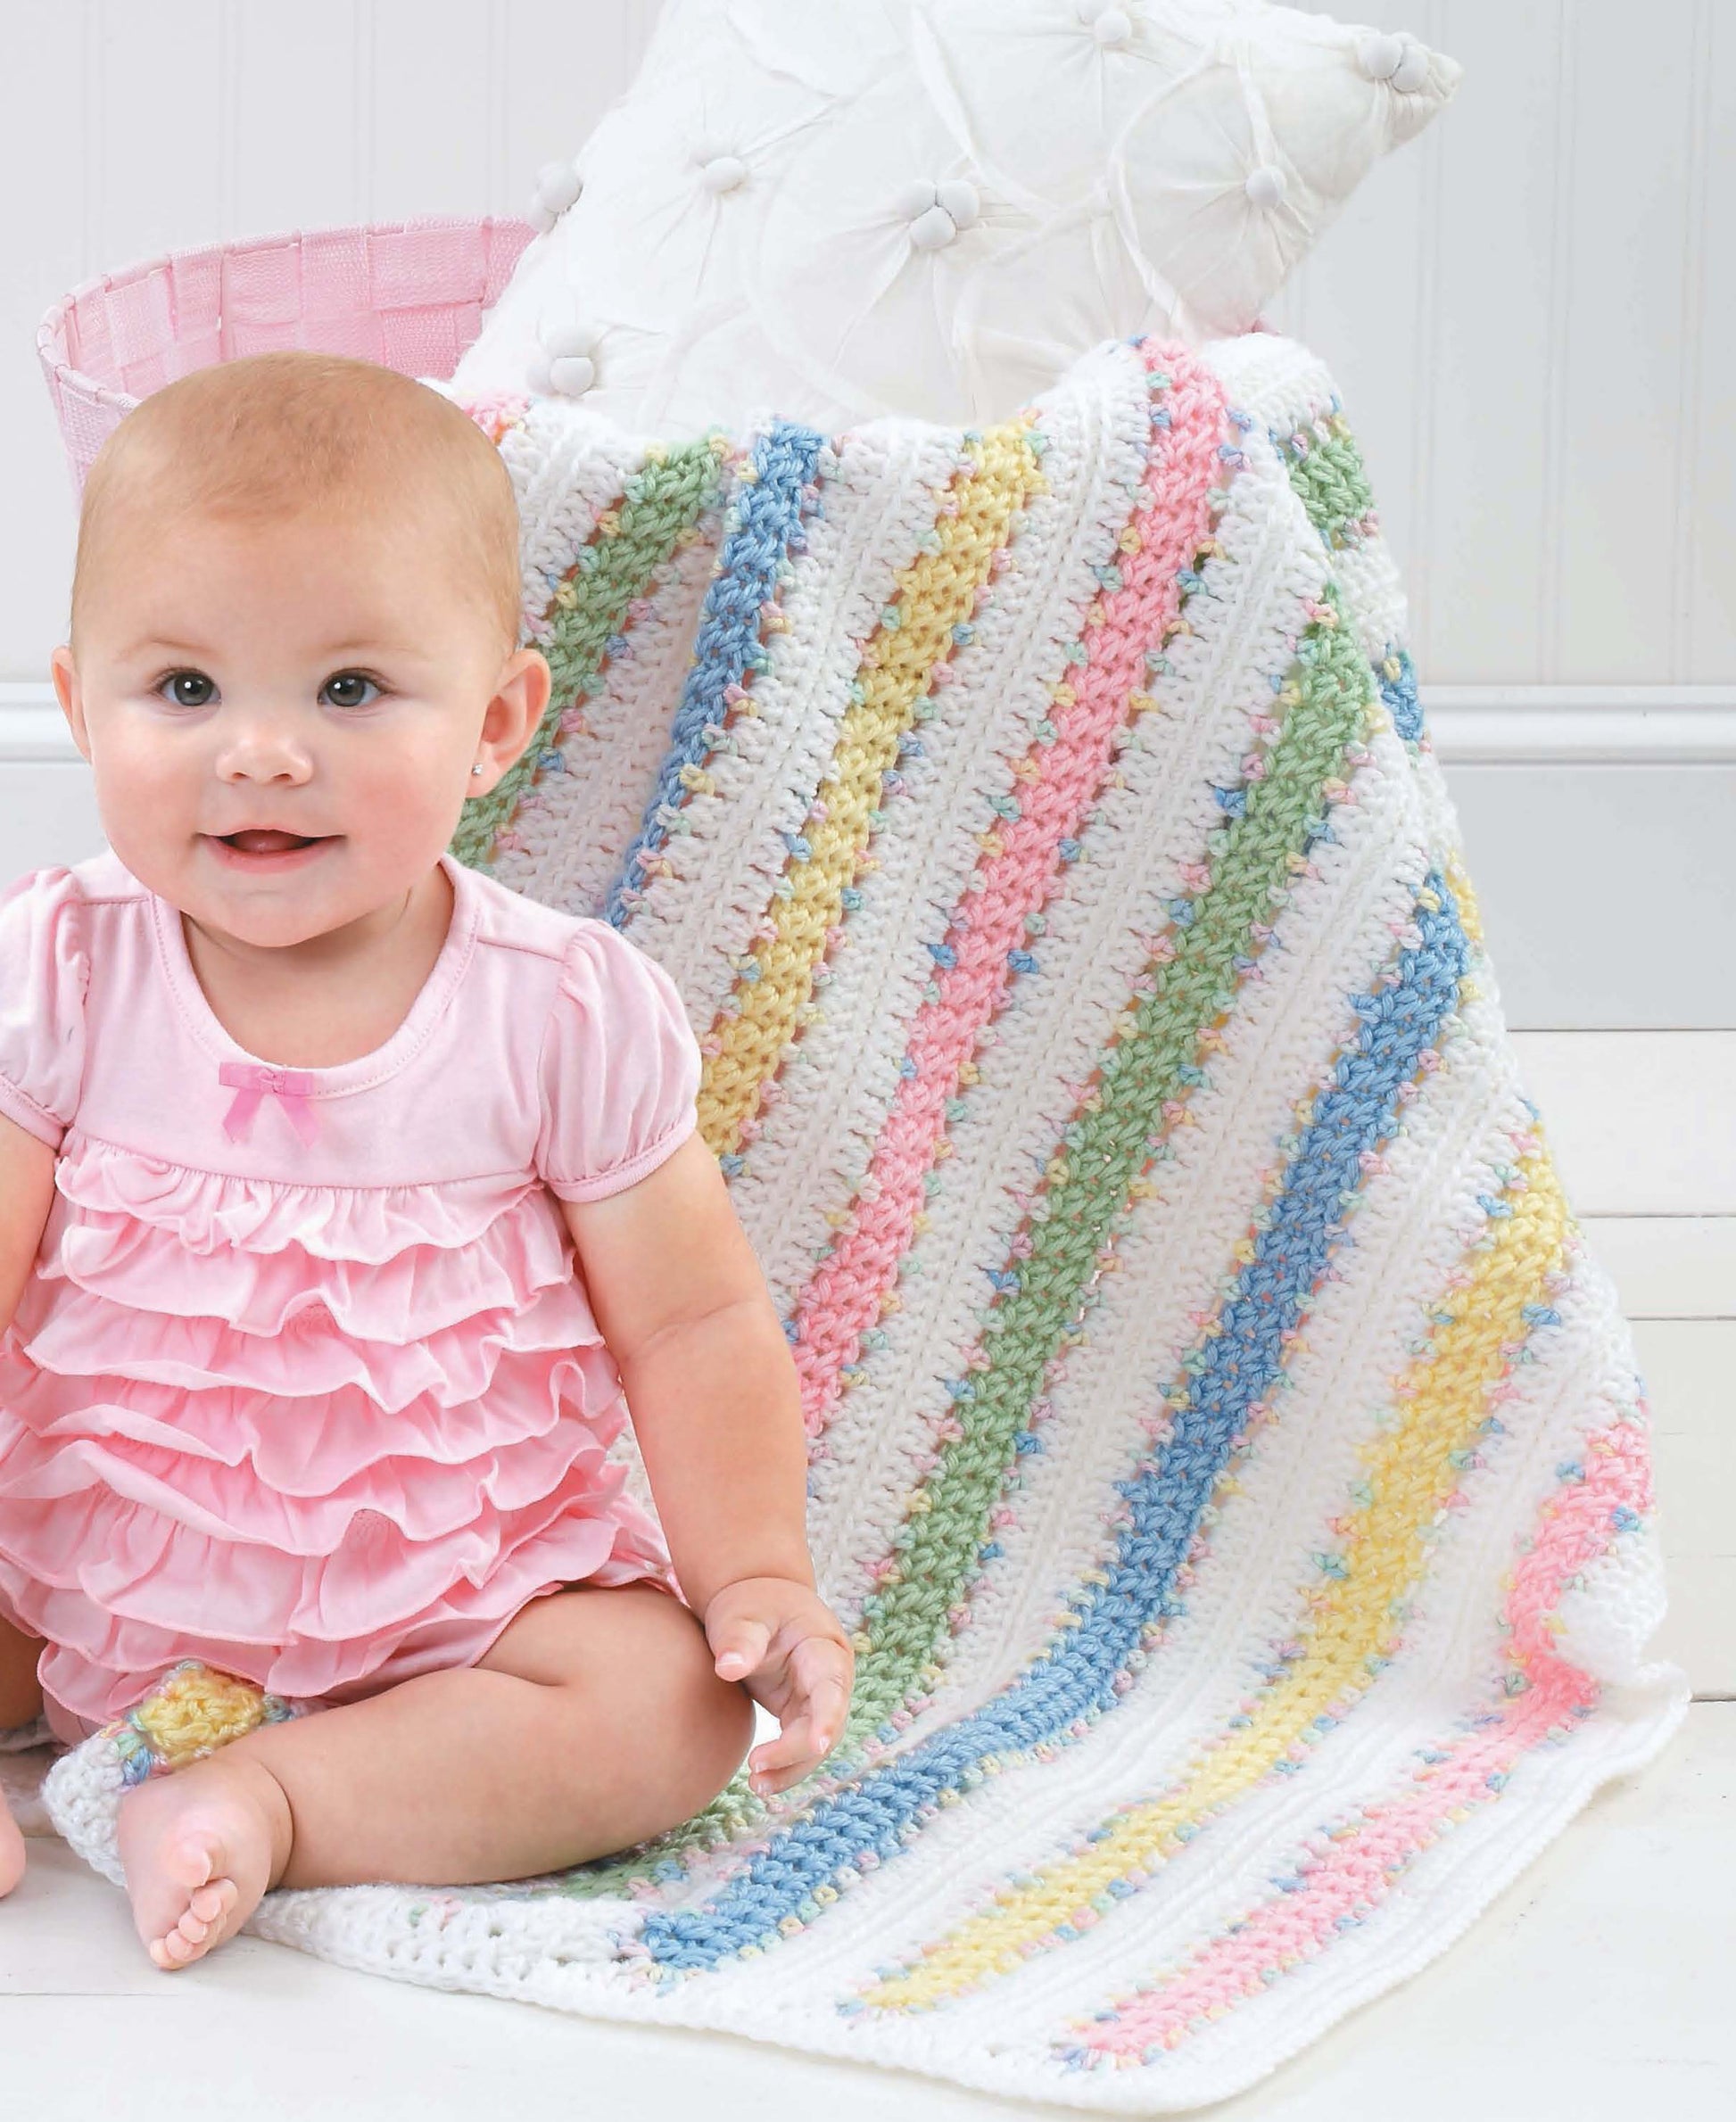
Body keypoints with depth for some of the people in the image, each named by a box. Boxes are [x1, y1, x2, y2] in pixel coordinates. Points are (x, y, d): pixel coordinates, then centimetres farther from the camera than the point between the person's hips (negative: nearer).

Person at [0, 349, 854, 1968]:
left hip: (450, 1586, -1)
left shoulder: (569, 1015, -13)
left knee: (668, 1713, -24)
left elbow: (694, 1323, -6)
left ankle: (268, 1804, -20)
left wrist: (756, 1577, -13)